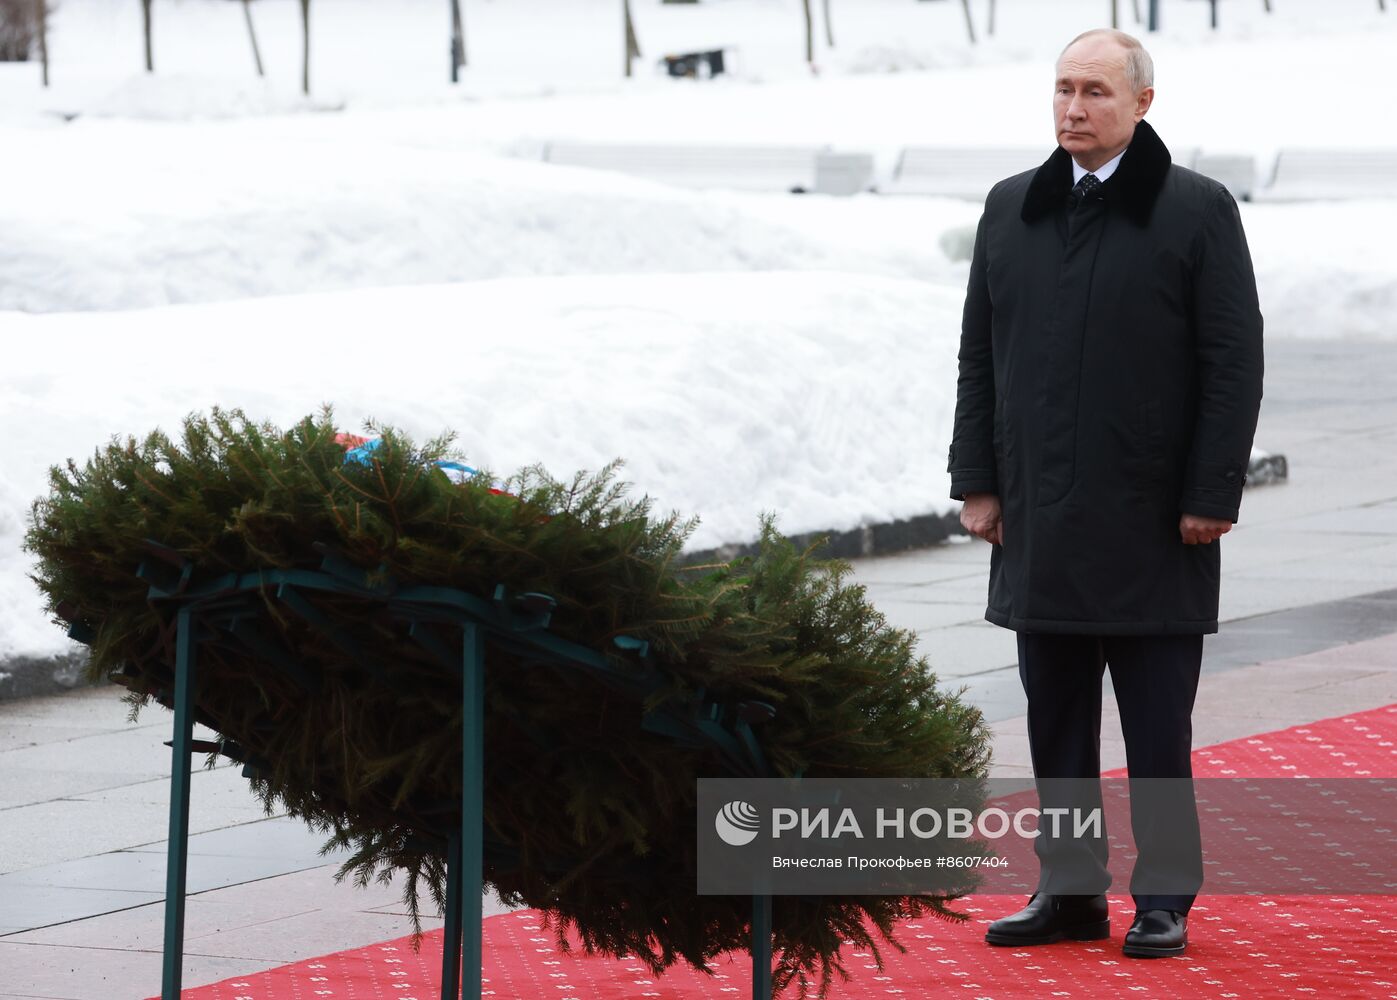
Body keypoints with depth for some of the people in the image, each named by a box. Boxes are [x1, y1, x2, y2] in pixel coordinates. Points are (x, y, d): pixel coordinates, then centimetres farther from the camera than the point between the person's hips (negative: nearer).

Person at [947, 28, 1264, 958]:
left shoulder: (1198, 211, -3)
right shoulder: (1012, 210, 10)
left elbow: (1234, 363, -6)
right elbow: (979, 357, 13)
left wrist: (1212, 496, -10)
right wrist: (977, 483, 6)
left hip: (1152, 524, -4)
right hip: (1041, 523, 4)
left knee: (1158, 729, 2)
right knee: (1056, 723, 9)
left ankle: (1164, 898, 9)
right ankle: (1070, 890, 16)